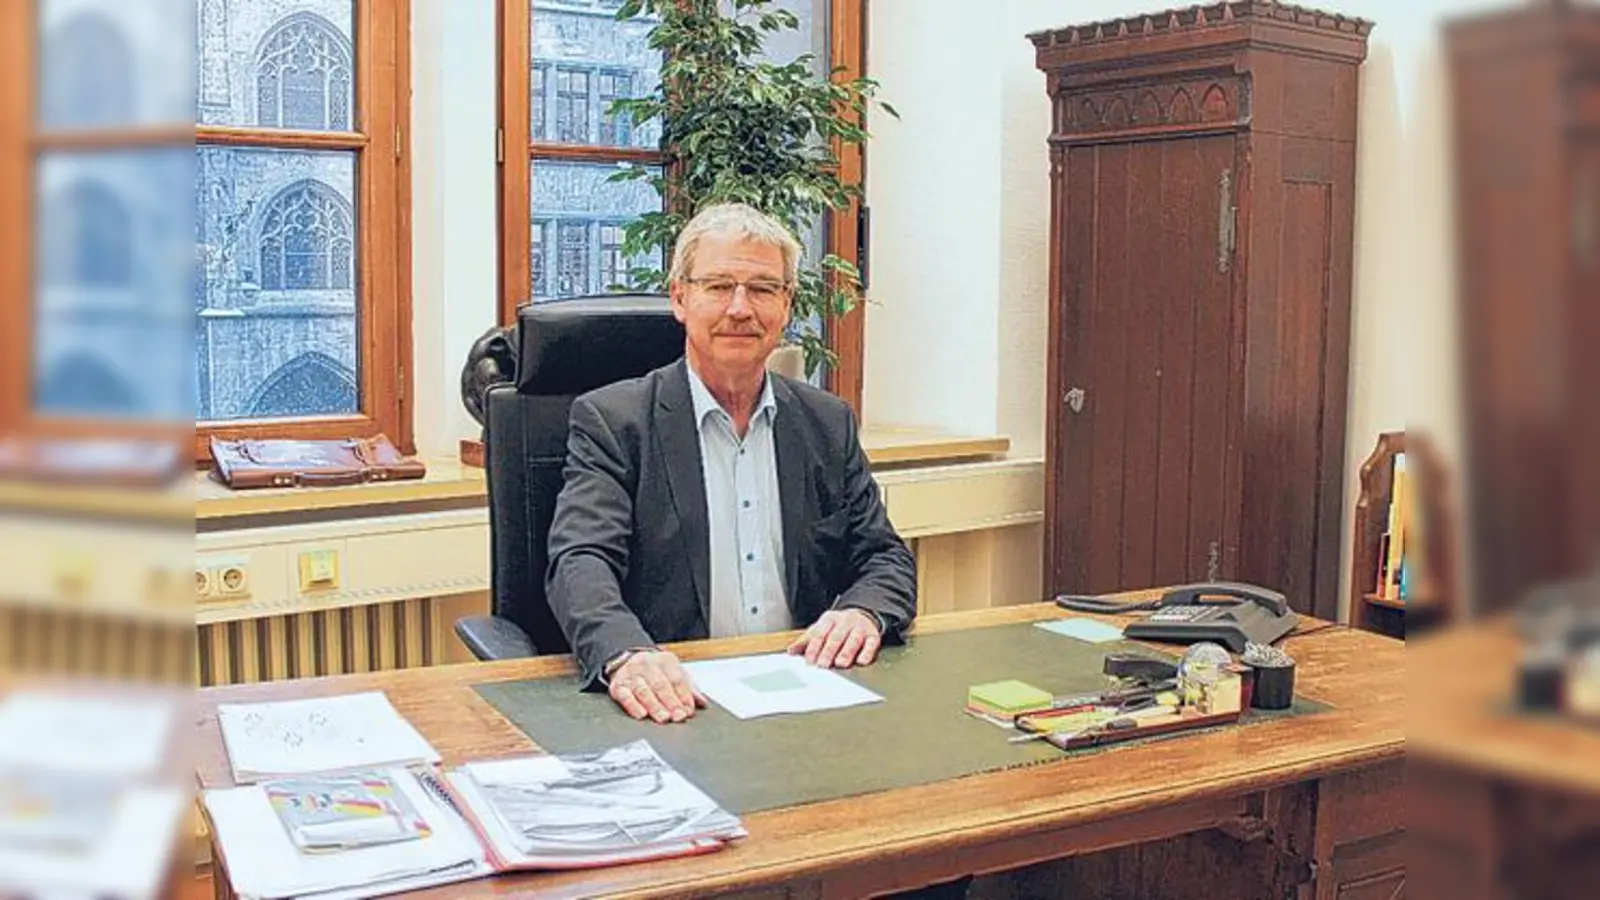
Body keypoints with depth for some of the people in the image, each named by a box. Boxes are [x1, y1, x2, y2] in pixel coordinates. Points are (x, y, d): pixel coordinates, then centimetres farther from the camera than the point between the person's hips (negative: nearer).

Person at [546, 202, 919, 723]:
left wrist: (863, 612, -9)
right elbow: (581, 562, -11)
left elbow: (884, 559, 16)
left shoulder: (828, 423, 15)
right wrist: (626, 654, -32)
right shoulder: (612, 421, 2)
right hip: (674, 703, -2)